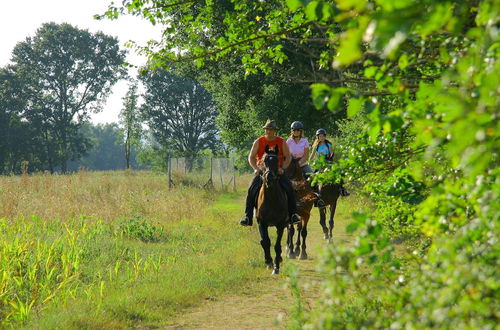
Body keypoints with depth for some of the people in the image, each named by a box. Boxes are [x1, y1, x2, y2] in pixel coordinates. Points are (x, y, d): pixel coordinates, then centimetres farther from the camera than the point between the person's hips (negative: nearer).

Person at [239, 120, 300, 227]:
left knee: (289, 189, -20)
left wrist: (282, 168, -14)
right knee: (252, 190, -19)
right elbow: (251, 157, 4)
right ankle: (248, 216, -14)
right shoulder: (258, 142, 4)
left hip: (278, 172, 0)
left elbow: (288, 157, 3)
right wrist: (256, 168, -13)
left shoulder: (281, 142, 4)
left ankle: (293, 214, -11)